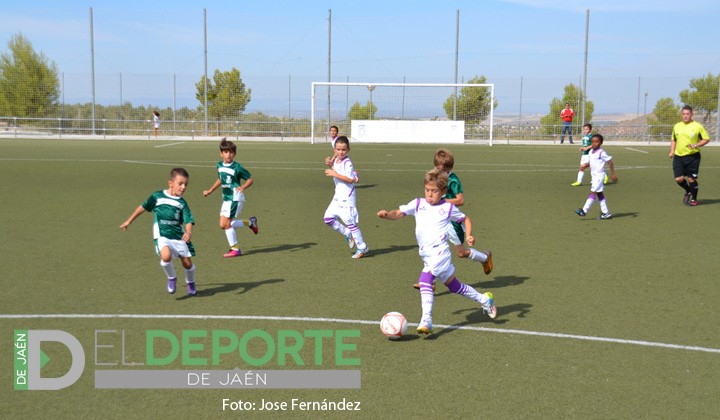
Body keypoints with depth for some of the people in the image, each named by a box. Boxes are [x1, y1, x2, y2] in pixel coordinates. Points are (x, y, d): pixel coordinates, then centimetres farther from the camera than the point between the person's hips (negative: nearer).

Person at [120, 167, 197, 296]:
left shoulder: (182, 203, 4)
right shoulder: (157, 196, 2)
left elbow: (188, 220, -5)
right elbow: (143, 207, 14)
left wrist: (189, 232, -27)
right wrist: (129, 221, 20)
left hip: (179, 237, 2)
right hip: (162, 236, -2)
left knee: (187, 263, 2)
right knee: (166, 255, -30)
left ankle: (190, 283, 35)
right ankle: (171, 278, 0)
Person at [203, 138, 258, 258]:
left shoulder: (237, 167, -14)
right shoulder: (219, 166, 7)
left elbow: (250, 179, -8)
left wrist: (243, 187, -25)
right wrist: (210, 191, 27)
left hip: (235, 198, -8)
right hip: (226, 198, 8)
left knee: (226, 223, -10)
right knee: (223, 225, 7)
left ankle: (235, 249, 4)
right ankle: (250, 222, 23)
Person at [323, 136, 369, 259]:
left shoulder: (347, 163, -16)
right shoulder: (336, 160, 10)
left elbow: (351, 179, -26)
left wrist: (335, 174, -25)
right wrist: (330, 165, 8)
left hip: (347, 197, -9)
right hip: (338, 196, 9)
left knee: (350, 222, -5)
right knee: (328, 218, 6)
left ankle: (363, 248, 4)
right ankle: (348, 234, 20)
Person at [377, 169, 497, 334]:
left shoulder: (448, 207, 0)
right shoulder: (418, 204, 7)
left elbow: (465, 219, 15)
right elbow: (399, 213, -2)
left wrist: (468, 235, -1)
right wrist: (386, 214, -22)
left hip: (439, 252, -5)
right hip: (427, 256, 5)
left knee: (425, 281, -25)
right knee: (454, 286, 18)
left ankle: (426, 321, -25)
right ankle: (484, 299, 37)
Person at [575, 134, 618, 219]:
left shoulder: (601, 153, -14)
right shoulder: (591, 152, 9)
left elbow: (610, 162, -11)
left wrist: (613, 174, -11)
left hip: (599, 175, -9)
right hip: (594, 175, 9)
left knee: (593, 192, -10)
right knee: (599, 193, 10)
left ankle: (584, 210, -13)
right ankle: (606, 212, 15)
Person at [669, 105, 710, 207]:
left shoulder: (697, 126, -3)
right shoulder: (677, 126, 9)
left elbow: (706, 139, 0)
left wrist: (696, 145, -16)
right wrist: (672, 151, 8)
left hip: (693, 156, -3)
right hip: (678, 156, 3)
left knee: (691, 179, -1)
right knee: (678, 179, -4)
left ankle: (694, 199, 20)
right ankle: (688, 191, 27)